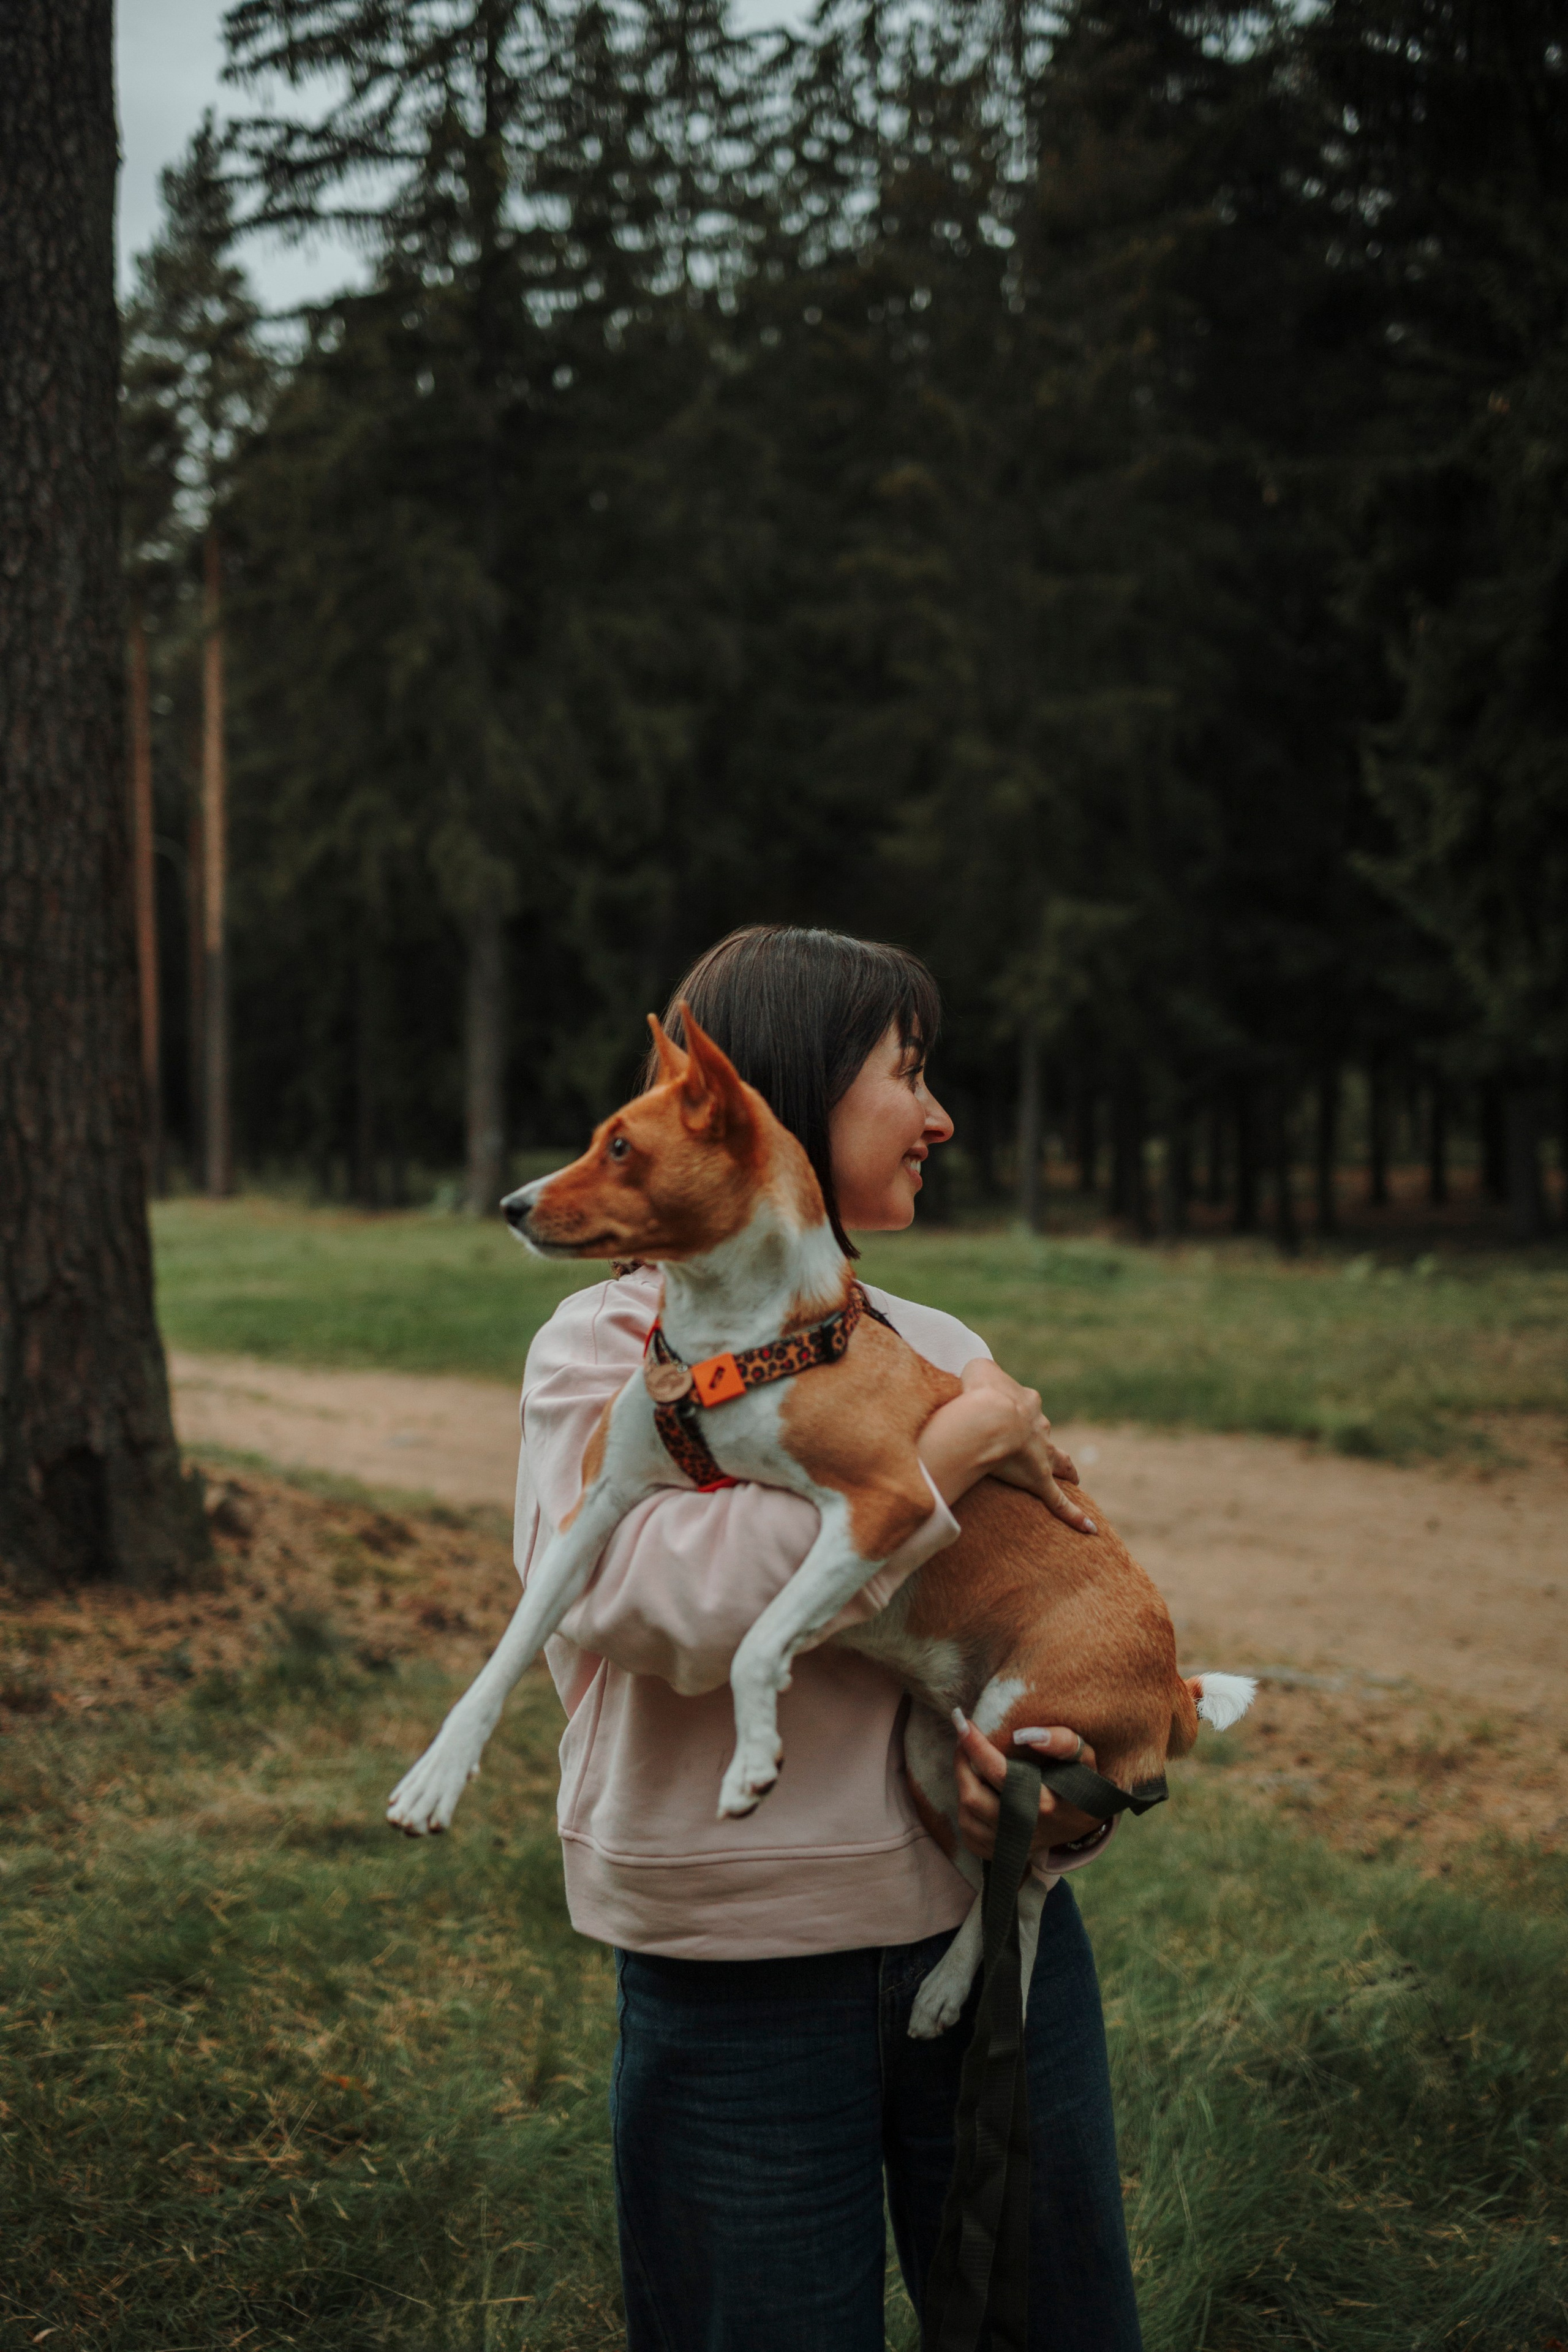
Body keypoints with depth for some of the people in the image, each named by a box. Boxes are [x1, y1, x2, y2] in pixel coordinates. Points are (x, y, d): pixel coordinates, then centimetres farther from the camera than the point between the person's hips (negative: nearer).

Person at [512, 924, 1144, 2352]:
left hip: (994, 1928, 5)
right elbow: (663, 1604, -23)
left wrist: (1074, 1769, -12)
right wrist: (947, 1451, -18)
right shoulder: (610, 1347, -6)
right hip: (744, 1972, -4)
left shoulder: (941, 1351, 9)